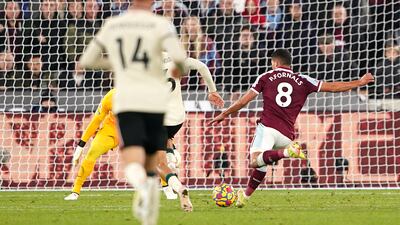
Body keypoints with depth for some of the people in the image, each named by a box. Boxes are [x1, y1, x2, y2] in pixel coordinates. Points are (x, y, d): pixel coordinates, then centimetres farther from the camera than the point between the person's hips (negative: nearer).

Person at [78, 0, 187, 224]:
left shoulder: (111, 25, 12)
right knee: (151, 166, 18)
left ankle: (143, 188, -47)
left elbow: (87, 61, 21)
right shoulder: (161, 24, 0)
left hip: (126, 101, 0)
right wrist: (180, 68, 8)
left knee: (134, 167, -13)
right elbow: (178, 54, -16)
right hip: (156, 100, 0)